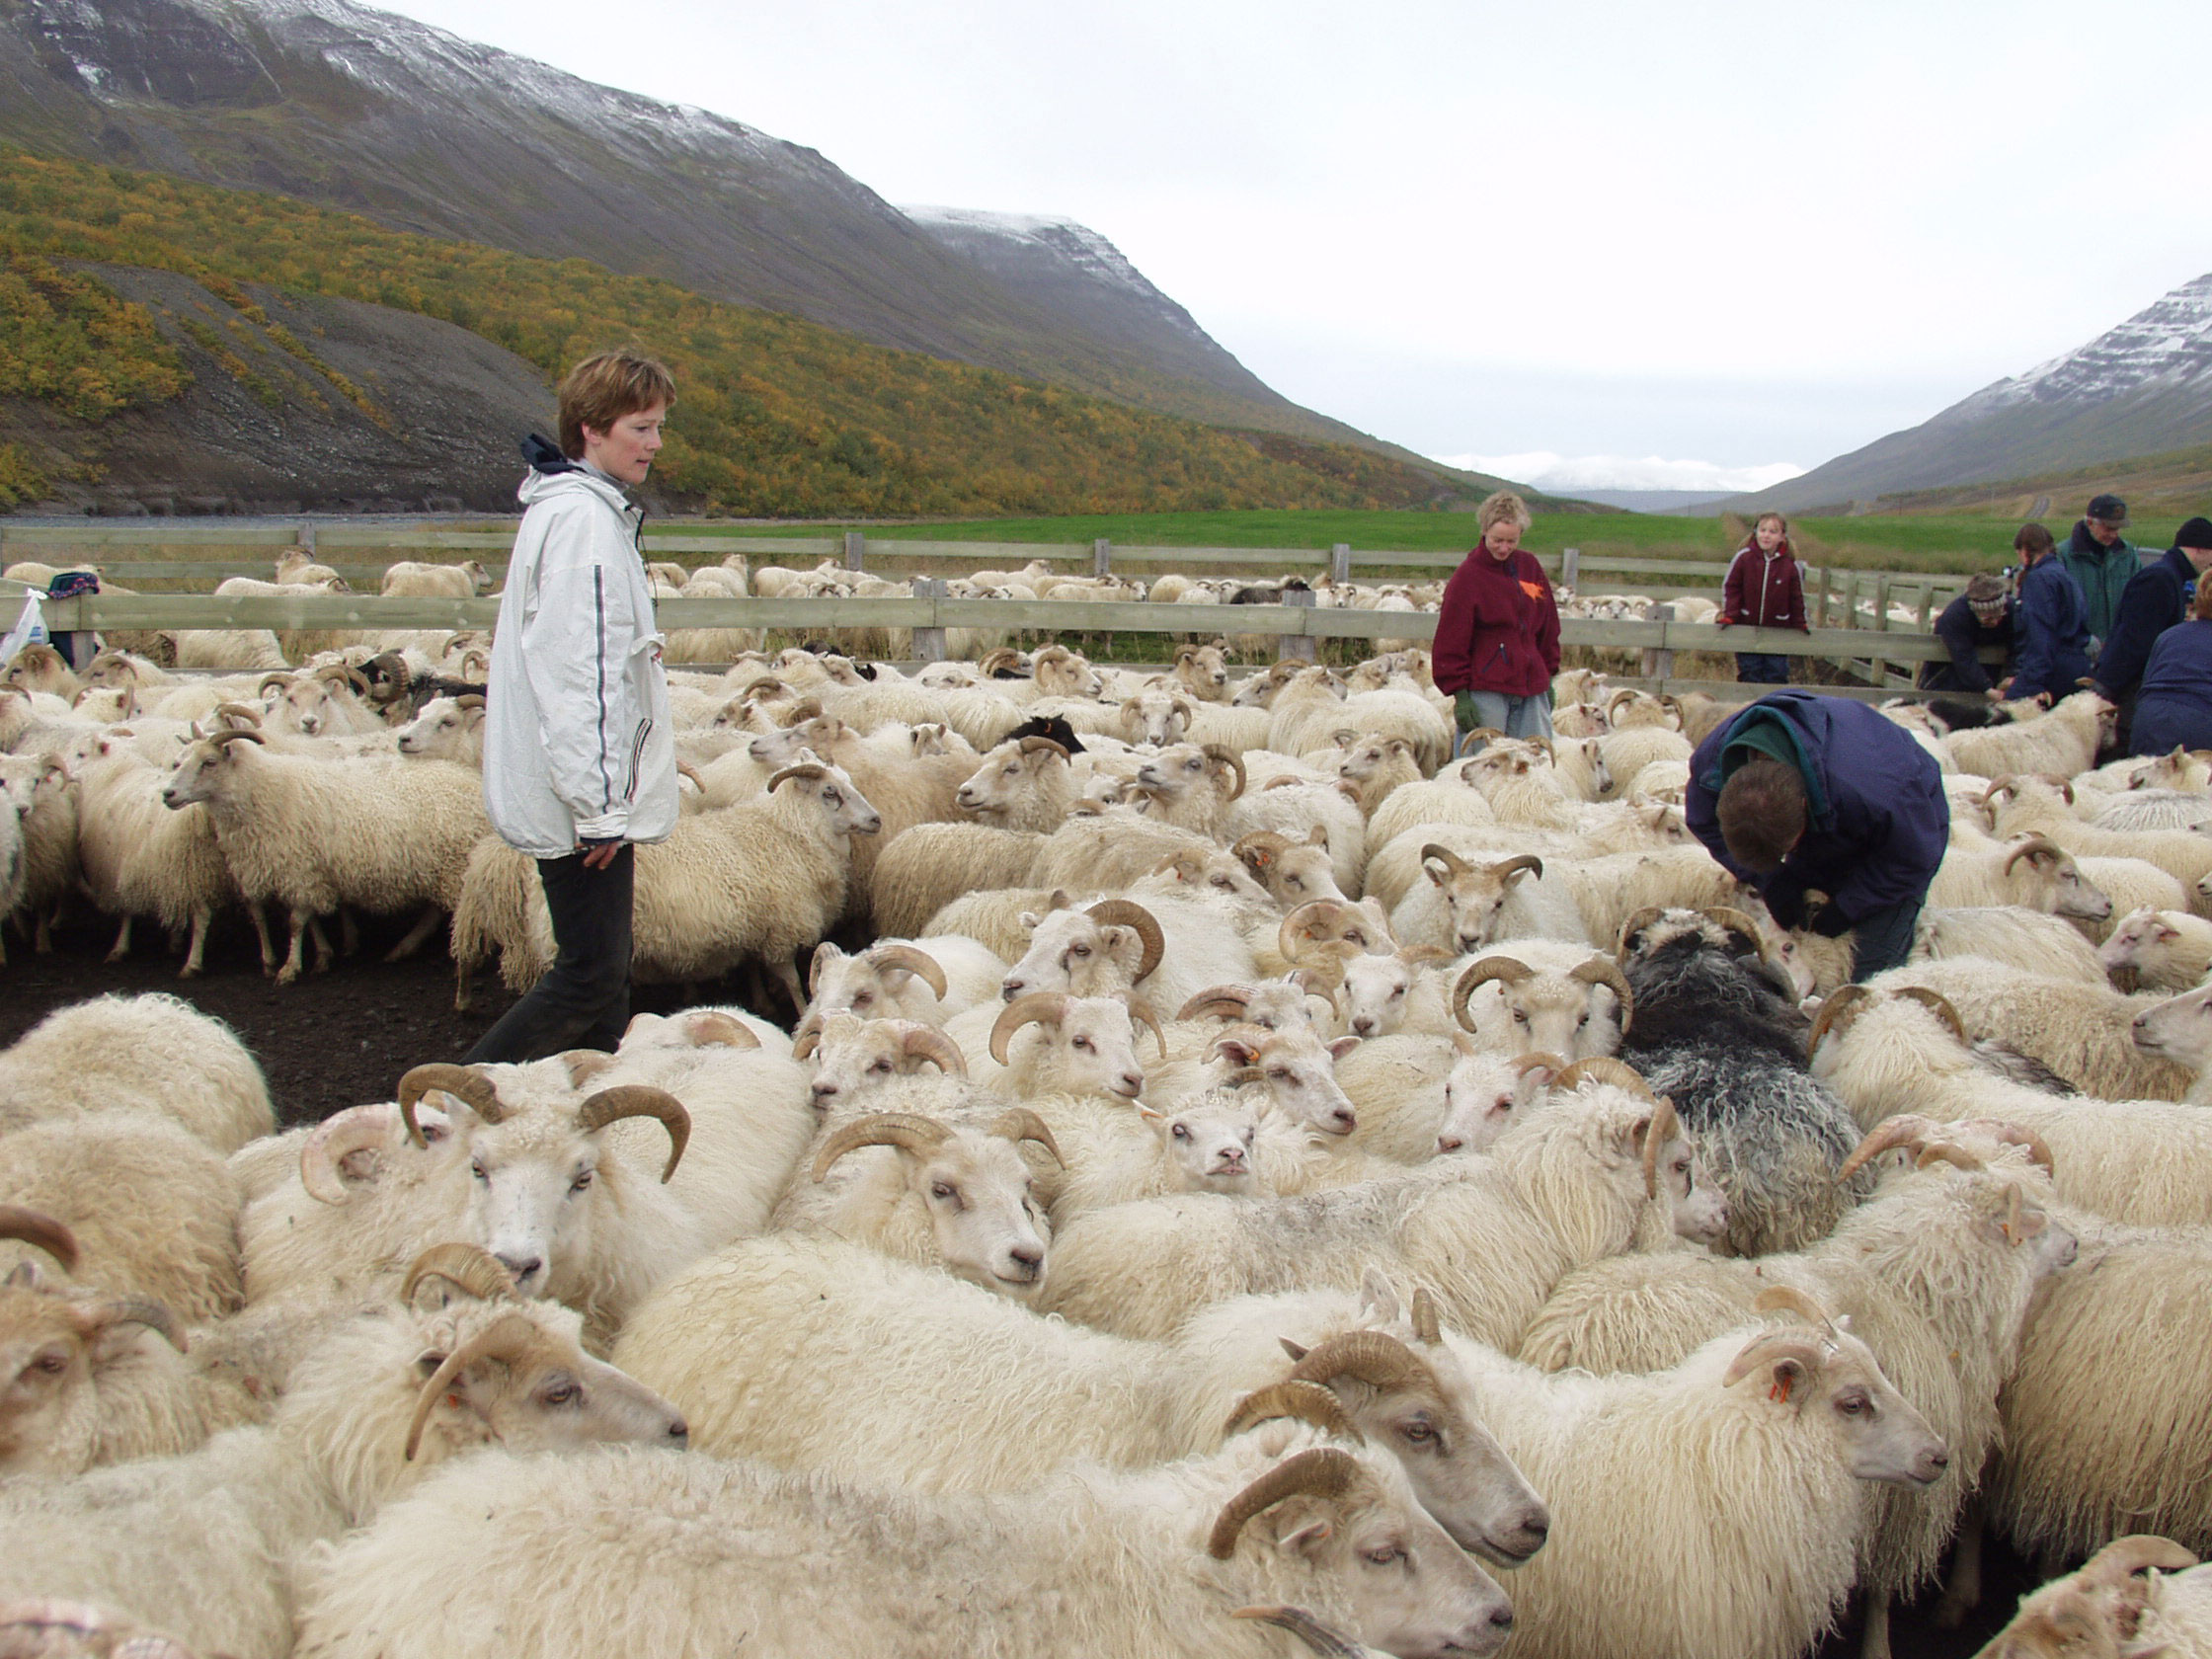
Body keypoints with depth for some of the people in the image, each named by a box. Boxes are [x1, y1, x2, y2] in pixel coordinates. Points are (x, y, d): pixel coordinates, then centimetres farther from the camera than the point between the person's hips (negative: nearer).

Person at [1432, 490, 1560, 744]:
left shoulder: (1530, 567, 10)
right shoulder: (1467, 575, -6)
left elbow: (1548, 628, 18)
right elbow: (1451, 640, -7)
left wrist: (1548, 678, 15)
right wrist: (1460, 695, -10)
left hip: (1532, 689, 6)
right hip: (1486, 691, -5)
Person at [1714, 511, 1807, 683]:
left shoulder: (1790, 565, -4)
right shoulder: (1744, 557, -6)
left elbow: (1797, 597, 6)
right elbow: (1730, 588, -1)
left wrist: (1800, 624, 4)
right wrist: (1729, 616, -9)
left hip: (1778, 631, 0)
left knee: (1777, 675, 4)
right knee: (1750, 674, 5)